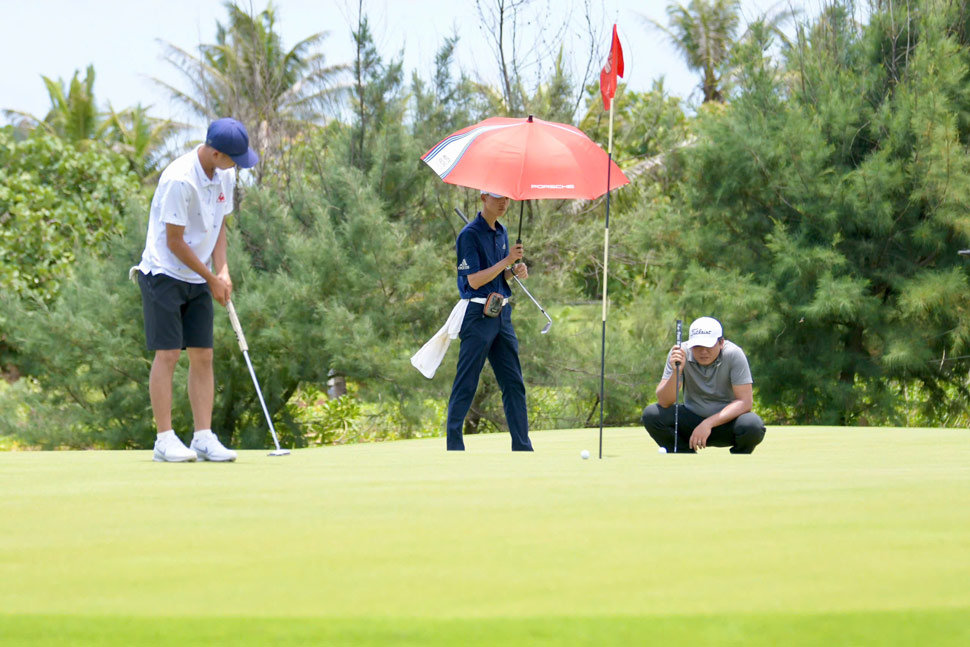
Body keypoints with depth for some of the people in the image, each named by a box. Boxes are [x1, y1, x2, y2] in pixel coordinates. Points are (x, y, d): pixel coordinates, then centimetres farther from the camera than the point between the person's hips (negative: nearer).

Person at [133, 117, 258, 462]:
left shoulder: (225, 176, 3)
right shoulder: (180, 180, -23)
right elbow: (174, 242, -19)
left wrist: (222, 270, -1)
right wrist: (212, 279, -10)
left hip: (198, 279, 7)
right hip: (164, 275, -7)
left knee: (203, 356, 3)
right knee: (168, 354, -8)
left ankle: (204, 437, 3)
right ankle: (165, 440, -6)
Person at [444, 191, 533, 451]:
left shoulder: (501, 233, 14)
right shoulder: (470, 234, -11)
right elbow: (474, 280, -17)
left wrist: (515, 271, 1)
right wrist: (507, 260, -19)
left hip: (502, 314, 8)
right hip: (478, 315, -8)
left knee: (514, 383, 7)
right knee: (466, 384, -5)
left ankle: (522, 446, 10)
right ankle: (453, 444, 0)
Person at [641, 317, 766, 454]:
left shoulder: (734, 354, -18)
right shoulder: (681, 353, -14)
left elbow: (744, 402, -21)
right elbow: (664, 402, -17)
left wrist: (709, 423, -31)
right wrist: (676, 372, -35)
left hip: (726, 419, -2)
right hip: (692, 419, 2)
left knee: (753, 425, -35)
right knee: (651, 415, -24)